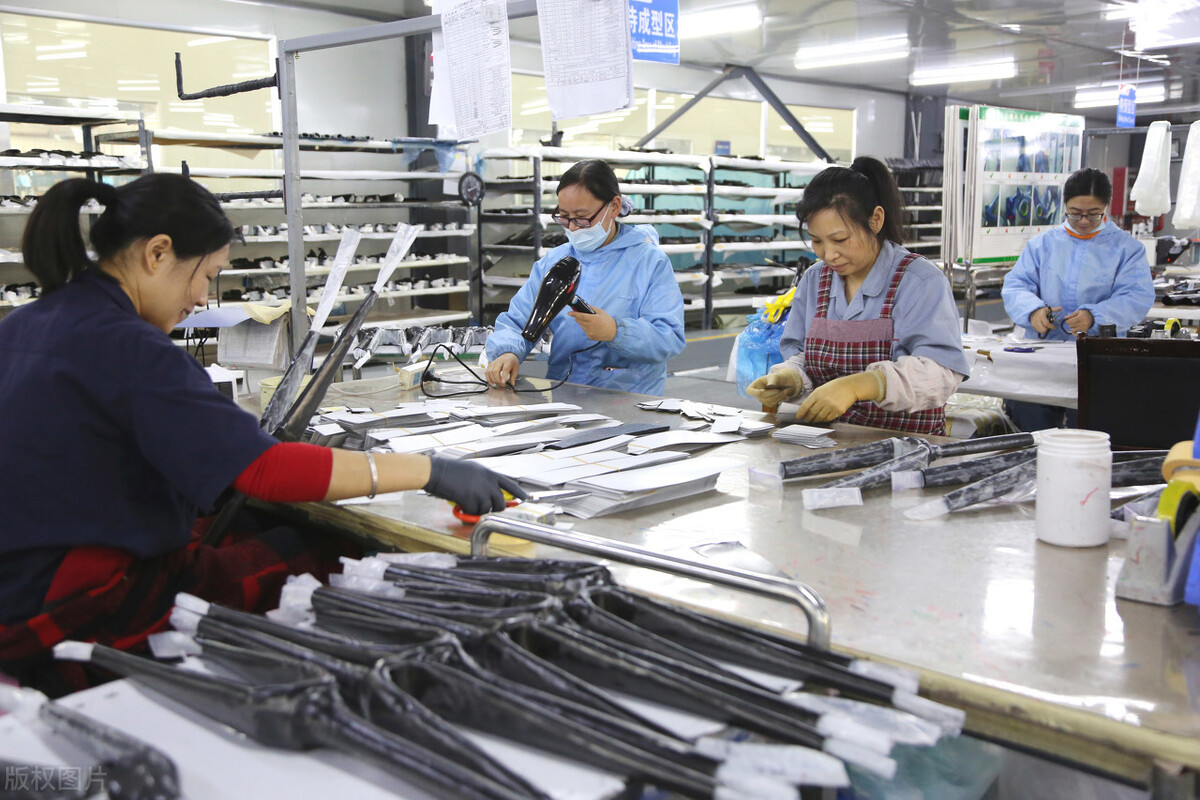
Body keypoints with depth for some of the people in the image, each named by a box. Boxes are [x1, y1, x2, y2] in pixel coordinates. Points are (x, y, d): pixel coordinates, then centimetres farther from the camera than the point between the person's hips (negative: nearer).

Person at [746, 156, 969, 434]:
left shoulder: (922, 281, -6)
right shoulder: (814, 280, 14)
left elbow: (941, 371, -18)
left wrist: (857, 386, -32)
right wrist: (790, 379, -7)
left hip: (909, 446, -5)